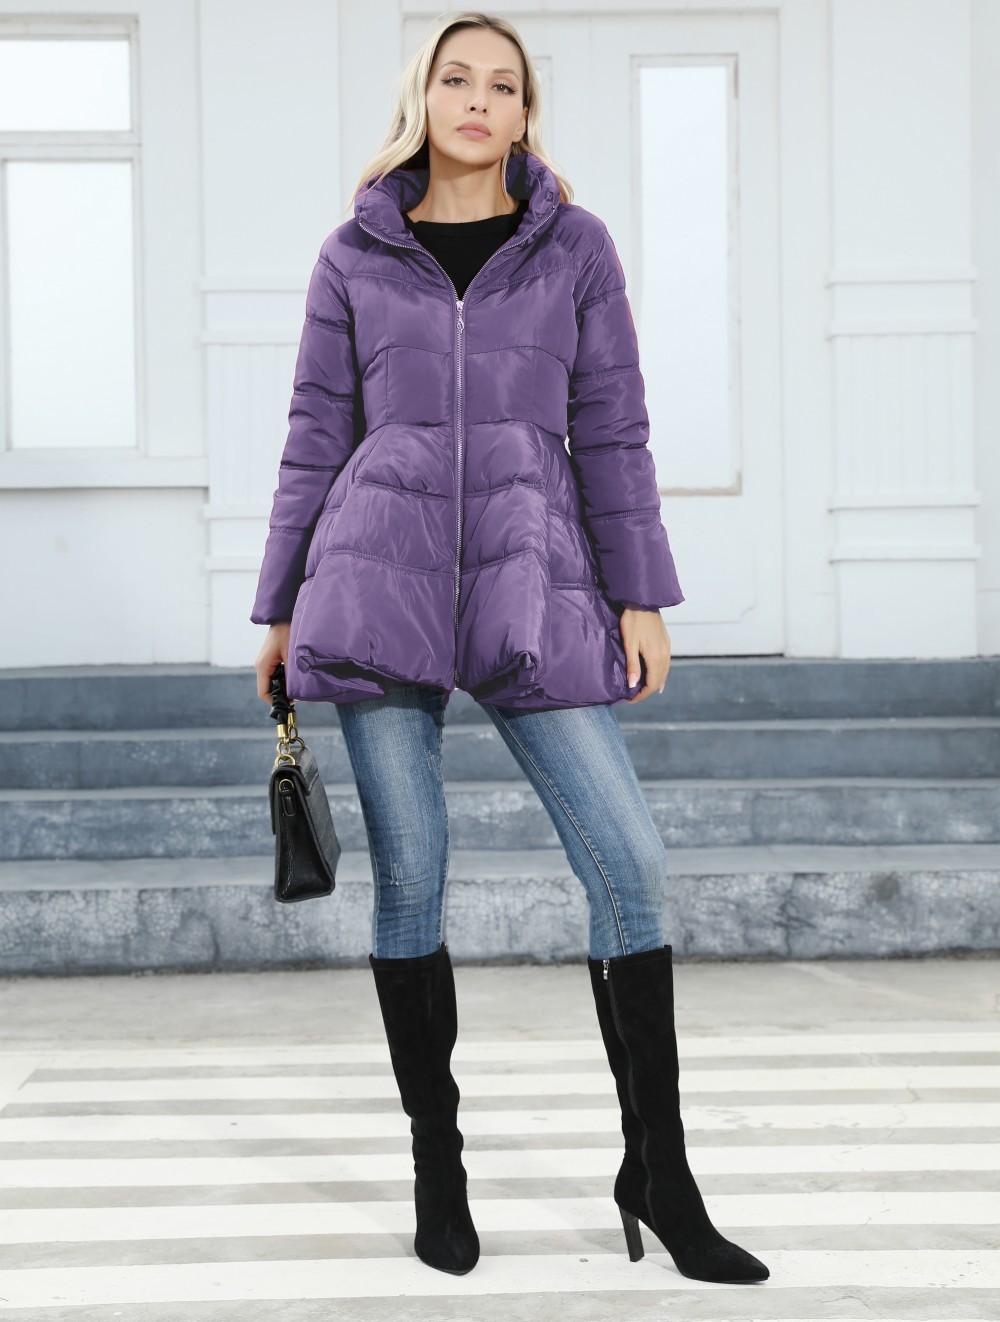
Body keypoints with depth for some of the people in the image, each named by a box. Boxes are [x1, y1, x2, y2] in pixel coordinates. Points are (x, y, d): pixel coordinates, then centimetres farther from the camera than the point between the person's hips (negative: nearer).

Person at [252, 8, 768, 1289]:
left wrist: (642, 598, -1)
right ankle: (437, 1165, 18)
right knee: (408, 877, 2)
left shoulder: (575, 246, 9)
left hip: (531, 589, 0)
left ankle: (659, 1175, 7)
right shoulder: (355, 257, 9)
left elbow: (612, 431, 6)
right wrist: (280, 610, 8)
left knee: (630, 862, -7)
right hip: (382, 582, 0)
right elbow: (316, 441, 10)